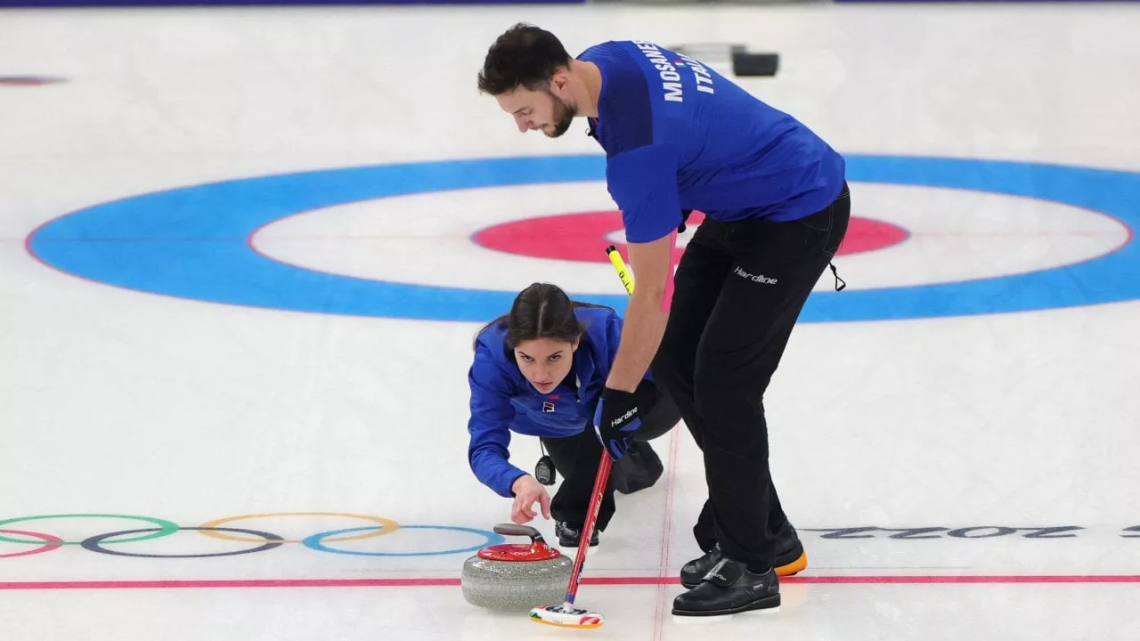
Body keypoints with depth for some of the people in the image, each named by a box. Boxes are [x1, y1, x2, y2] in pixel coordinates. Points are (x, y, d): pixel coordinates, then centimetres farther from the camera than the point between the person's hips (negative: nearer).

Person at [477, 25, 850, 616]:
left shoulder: (637, 143, -33)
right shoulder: (603, 60, -7)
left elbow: (650, 293, -25)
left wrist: (618, 394, -17)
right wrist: (667, 220, 21)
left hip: (800, 213, -10)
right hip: (739, 205, 10)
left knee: (723, 379, -13)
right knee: (676, 360, 7)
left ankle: (749, 565, -3)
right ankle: (768, 532, 16)